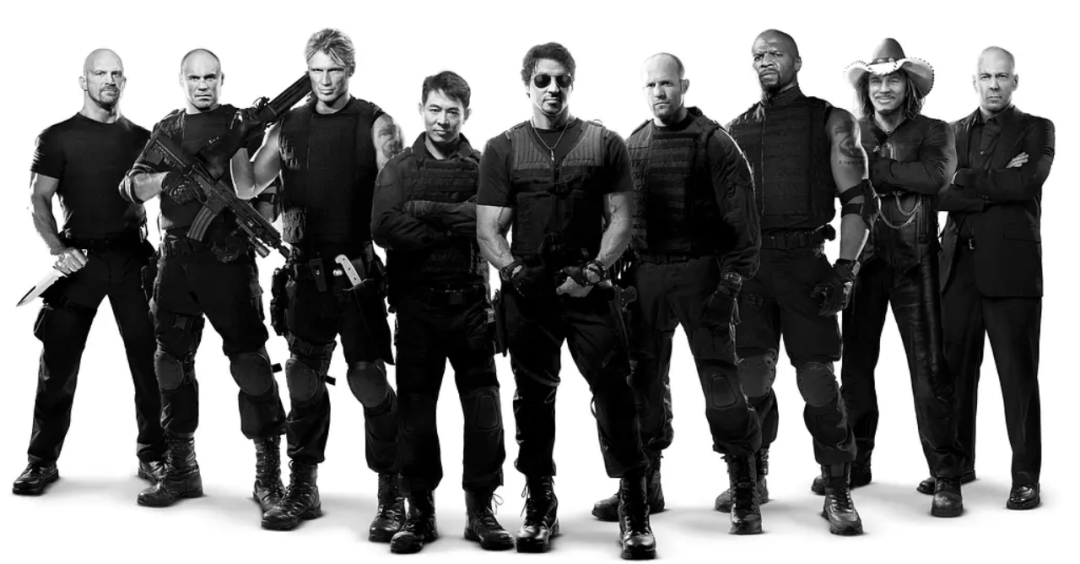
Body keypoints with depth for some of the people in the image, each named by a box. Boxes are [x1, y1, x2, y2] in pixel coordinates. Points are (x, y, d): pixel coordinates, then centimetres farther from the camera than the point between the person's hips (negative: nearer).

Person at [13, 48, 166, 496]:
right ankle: (42, 460, 9)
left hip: (133, 257, 2)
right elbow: (38, 200, 0)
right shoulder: (58, 138, 5)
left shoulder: (141, 139, 12)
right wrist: (58, 249, -14)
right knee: (58, 363, 0)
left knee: (150, 359, 1)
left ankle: (153, 455, 11)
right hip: (79, 257, -2)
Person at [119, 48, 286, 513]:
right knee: (171, 362, 9)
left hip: (227, 257, -5)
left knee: (250, 362, -8)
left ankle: (269, 474, -2)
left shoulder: (237, 122, 2)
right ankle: (180, 470, 21)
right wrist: (164, 179, -11)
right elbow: (130, 188, 7)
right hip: (175, 260, 5)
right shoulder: (166, 130, 15)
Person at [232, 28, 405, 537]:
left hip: (359, 272, -4)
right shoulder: (289, 126, 10)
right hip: (307, 271, 4)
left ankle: (392, 495, 5)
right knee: (303, 379, 9)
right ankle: (302, 489, 21)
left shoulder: (375, 126, -2)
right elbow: (248, 187, 14)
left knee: (369, 380, -6)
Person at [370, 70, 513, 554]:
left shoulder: (482, 167, 8)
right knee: (415, 408, 4)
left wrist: (424, 210, -12)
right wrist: (453, 229, -10)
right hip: (417, 303, 0)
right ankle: (419, 511, 13)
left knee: (484, 409, -1)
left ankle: (481, 509, 10)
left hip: (471, 303, 0)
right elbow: (383, 227, -8)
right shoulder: (398, 169, 9)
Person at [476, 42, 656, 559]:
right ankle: (540, 504, 20)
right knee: (533, 397, 9)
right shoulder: (502, 149, 9)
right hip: (527, 293, 2)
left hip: (588, 289, -1)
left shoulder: (605, 144, 7)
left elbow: (620, 218, 3)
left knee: (613, 390, -9)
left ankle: (633, 505, -3)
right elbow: (489, 230, 5)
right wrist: (513, 270, -12)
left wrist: (594, 269, -11)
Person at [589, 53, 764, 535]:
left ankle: (745, 494, 1)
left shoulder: (711, 140, -3)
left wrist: (735, 274, -15)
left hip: (700, 272, -5)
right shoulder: (633, 145, 13)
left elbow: (740, 214, -8)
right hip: (646, 275, 5)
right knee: (643, 381, 9)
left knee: (720, 378, -7)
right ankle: (644, 486, 22)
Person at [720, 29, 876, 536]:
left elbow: (858, 201, -1)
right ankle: (753, 479, 21)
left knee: (817, 377, -6)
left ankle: (837, 492, 2)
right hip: (747, 261, 3)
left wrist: (846, 270, -10)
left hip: (803, 260, -3)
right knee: (751, 376, 5)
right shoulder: (736, 129, 14)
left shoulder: (829, 121, 4)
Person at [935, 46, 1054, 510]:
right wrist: (997, 183, -10)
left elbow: (1025, 183, -12)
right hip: (959, 265, 4)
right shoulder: (955, 132, 15)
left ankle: (1026, 476, 5)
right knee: (954, 368, 8)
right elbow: (941, 192, 0)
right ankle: (958, 463, 20)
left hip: (1011, 267, -4)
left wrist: (967, 179, -6)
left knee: (1018, 375, -1)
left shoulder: (1036, 130, 6)